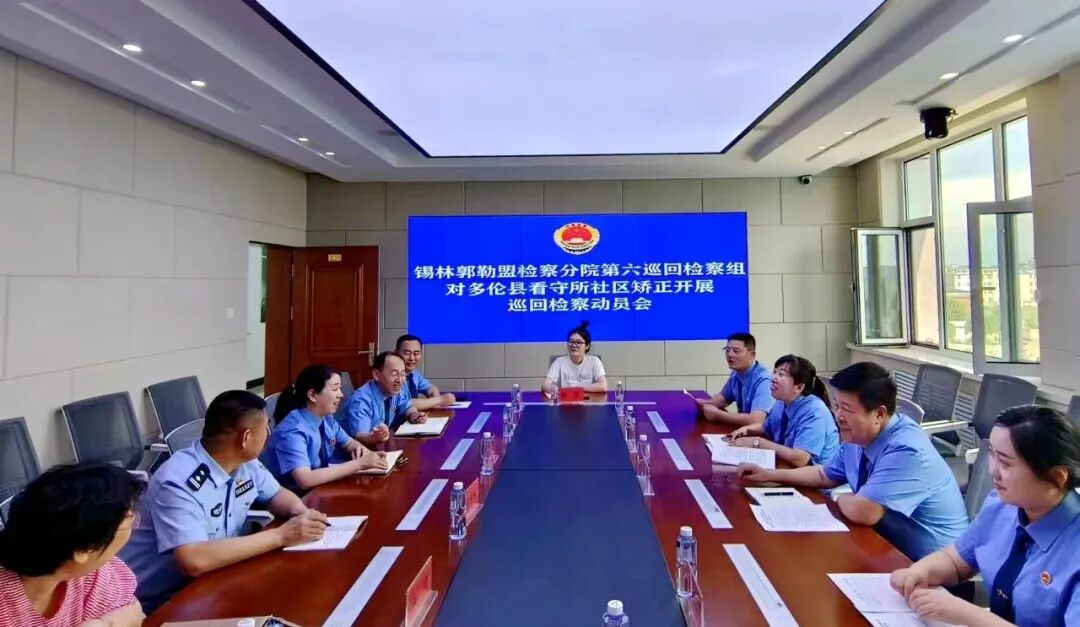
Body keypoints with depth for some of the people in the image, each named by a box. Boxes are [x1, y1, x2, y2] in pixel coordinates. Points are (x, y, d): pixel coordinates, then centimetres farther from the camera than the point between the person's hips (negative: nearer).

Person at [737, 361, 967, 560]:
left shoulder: (906, 451, -31)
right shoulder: (858, 438, 0)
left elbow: (861, 512, -36)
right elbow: (824, 475, 17)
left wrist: (839, 498, -12)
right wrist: (769, 475, 8)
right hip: (889, 548, 8)